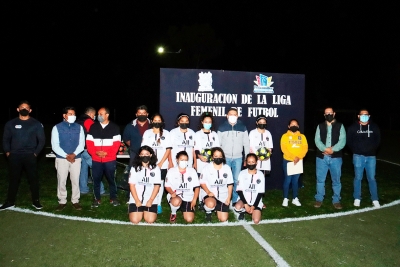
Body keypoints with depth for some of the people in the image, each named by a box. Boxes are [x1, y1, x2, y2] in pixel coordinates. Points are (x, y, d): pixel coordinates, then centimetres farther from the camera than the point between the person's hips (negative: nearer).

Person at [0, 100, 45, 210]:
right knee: (14, 179, 10)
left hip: (30, 156, -1)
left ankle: (36, 201, 15)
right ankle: (10, 202, 21)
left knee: (33, 179, 3)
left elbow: (41, 140, 4)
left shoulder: (36, 124, 2)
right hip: (15, 156, 2)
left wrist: (36, 152, -4)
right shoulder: (10, 124, 7)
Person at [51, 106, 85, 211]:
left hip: (76, 158, 1)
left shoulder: (79, 127, 4)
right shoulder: (57, 127, -1)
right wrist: (66, 156, -14)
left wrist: (74, 154, -15)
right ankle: (62, 201, 19)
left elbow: (81, 144, 0)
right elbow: (55, 145, -6)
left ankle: (75, 201, 17)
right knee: (61, 181, 6)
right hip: (61, 158, -1)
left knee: (75, 180, 6)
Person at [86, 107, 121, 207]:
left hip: (110, 160, -2)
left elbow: (117, 143, -4)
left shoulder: (114, 127, 1)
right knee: (96, 179, 7)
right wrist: (95, 152, -10)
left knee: (111, 179, 6)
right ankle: (97, 199, 21)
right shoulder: (93, 127, 9)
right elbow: (89, 142, 5)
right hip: (96, 160, 2)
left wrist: (106, 153, -13)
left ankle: (113, 198, 20)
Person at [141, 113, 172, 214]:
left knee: (160, 184, 4)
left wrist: (161, 163, -8)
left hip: (162, 164, -1)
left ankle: (158, 204, 14)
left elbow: (168, 149, -1)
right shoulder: (147, 133, 8)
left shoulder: (166, 133, 4)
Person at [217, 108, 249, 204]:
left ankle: (235, 200, 18)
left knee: (237, 180, 5)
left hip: (238, 158, 1)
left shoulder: (242, 127, 4)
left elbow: (246, 144, 7)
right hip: (225, 158, 0)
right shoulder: (222, 127, 3)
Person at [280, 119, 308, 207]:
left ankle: (295, 199, 19)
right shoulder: (285, 136, 0)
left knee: (295, 180, 10)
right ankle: (285, 199, 11)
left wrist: (298, 157, -16)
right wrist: (293, 157, -20)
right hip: (288, 161, -3)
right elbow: (284, 148, -11)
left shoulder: (302, 136, 10)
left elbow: (305, 148, 0)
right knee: (288, 180, 0)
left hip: (298, 162, 3)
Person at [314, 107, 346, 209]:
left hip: (335, 157, -1)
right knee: (320, 179, 7)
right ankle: (319, 199, 20)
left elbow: (342, 141, -5)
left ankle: (336, 200, 19)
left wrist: (332, 149, -19)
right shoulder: (320, 126, 8)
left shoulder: (340, 126, 5)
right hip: (321, 157, 1)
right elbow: (317, 140, -3)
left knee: (336, 180, 6)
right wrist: (325, 149, -19)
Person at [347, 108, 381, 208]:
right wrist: (356, 150, 0)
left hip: (371, 156, 1)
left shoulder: (374, 127, 3)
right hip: (358, 156, -1)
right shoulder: (353, 127, 0)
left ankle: (375, 200, 12)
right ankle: (357, 198, 16)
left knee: (372, 178, 4)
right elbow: (349, 141, 5)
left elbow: (378, 140, 11)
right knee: (358, 177, 5)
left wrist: (373, 149, 2)